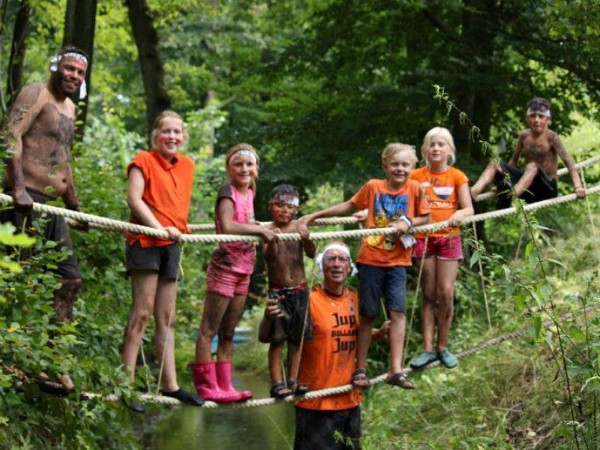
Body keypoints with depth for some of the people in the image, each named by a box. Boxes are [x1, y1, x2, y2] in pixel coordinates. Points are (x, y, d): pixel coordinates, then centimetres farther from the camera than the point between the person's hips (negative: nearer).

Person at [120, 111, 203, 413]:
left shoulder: (187, 166, 14)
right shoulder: (143, 161, -5)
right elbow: (134, 198, -16)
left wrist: (180, 228, 10)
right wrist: (160, 228, -23)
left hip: (172, 245, 7)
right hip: (146, 241, -7)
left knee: (166, 318, 9)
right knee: (142, 313, -11)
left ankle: (170, 385, 13)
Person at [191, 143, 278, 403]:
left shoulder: (249, 192, 13)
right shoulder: (228, 193, -11)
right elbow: (227, 227, -26)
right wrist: (260, 229, -22)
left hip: (243, 271, 9)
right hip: (224, 267, -9)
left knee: (228, 333, 12)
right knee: (209, 331, -3)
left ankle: (224, 387, 16)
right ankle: (206, 387, -2)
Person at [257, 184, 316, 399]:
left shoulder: (300, 227, 0)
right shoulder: (268, 230, -7)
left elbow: (312, 254, -9)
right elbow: (268, 257, -17)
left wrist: (306, 239, -29)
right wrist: (271, 241, -36)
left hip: (299, 290, 3)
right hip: (277, 291, -3)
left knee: (297, 337, 9)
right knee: (277, 338, -2)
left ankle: (293, 380, 18)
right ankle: (277, 383, 1)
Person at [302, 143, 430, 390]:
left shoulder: (414, 189, -3)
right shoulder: (373, 187, -2)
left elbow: (425, 218, 3)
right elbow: (349, 207, 8)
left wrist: (407, 223, -17)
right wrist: (315, 215, 8)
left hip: (397, 262, 0)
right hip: (370, 259, 0)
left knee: (398, 312, -10)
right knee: (368, 314, 5)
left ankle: (396, 370, -7)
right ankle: (360, 369, 14)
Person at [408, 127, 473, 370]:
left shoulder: (457, 177, 3)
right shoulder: (416, 176, 5)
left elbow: (469, 208, -2)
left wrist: (459, 214, -23)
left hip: (448, 238, -1)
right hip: (423, 238, 1)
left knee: (446, 293, -5)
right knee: (429, 294, 4)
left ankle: (443, 347, 7)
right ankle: (428, 349, 6)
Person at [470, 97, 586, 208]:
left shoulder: (551, 137, -9)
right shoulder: (524, 136, 5)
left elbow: (568, 161, -17)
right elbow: (514, 160, 16)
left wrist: (578, 187, -27)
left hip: (547, 187, -5)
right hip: (526, 184, 5)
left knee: (533, 166, -36)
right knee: (496, 164, -13)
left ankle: (511, 195, -60)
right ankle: (472, 193, -37)